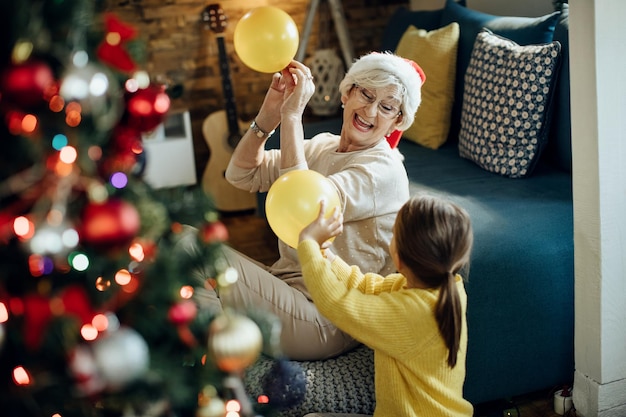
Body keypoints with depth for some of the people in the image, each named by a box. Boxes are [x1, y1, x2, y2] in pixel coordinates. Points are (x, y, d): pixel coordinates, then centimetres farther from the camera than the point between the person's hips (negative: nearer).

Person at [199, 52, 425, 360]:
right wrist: (269, 113, -11)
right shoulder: (322, 146, 10)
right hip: (285, 285, 8)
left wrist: (293, 115, -26)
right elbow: (241, 175, 4)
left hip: (324, 321, -8)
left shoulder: (383, 170, -15)